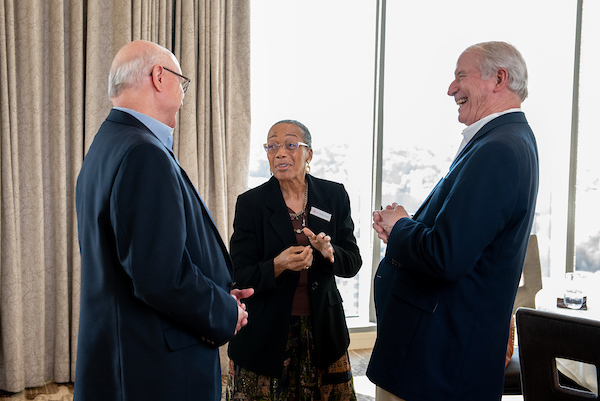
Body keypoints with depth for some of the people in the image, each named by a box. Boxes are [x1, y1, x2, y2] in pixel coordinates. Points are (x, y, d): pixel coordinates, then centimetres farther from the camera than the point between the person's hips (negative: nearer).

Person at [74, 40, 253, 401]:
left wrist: (219, 296, 11)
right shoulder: (144, 155, -21)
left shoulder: (107, 146, 11)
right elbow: (160, 276, -27)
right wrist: (227, 313, -10)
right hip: (157, 372, -9)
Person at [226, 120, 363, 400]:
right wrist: (277, 266, -28)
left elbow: (353, 263, 2)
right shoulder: (250, 203, -6)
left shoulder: (334, 196, 0)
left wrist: (329, 252, -20)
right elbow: (240, 278, -9)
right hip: (266, 333, -2)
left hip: (322, 330, 2)